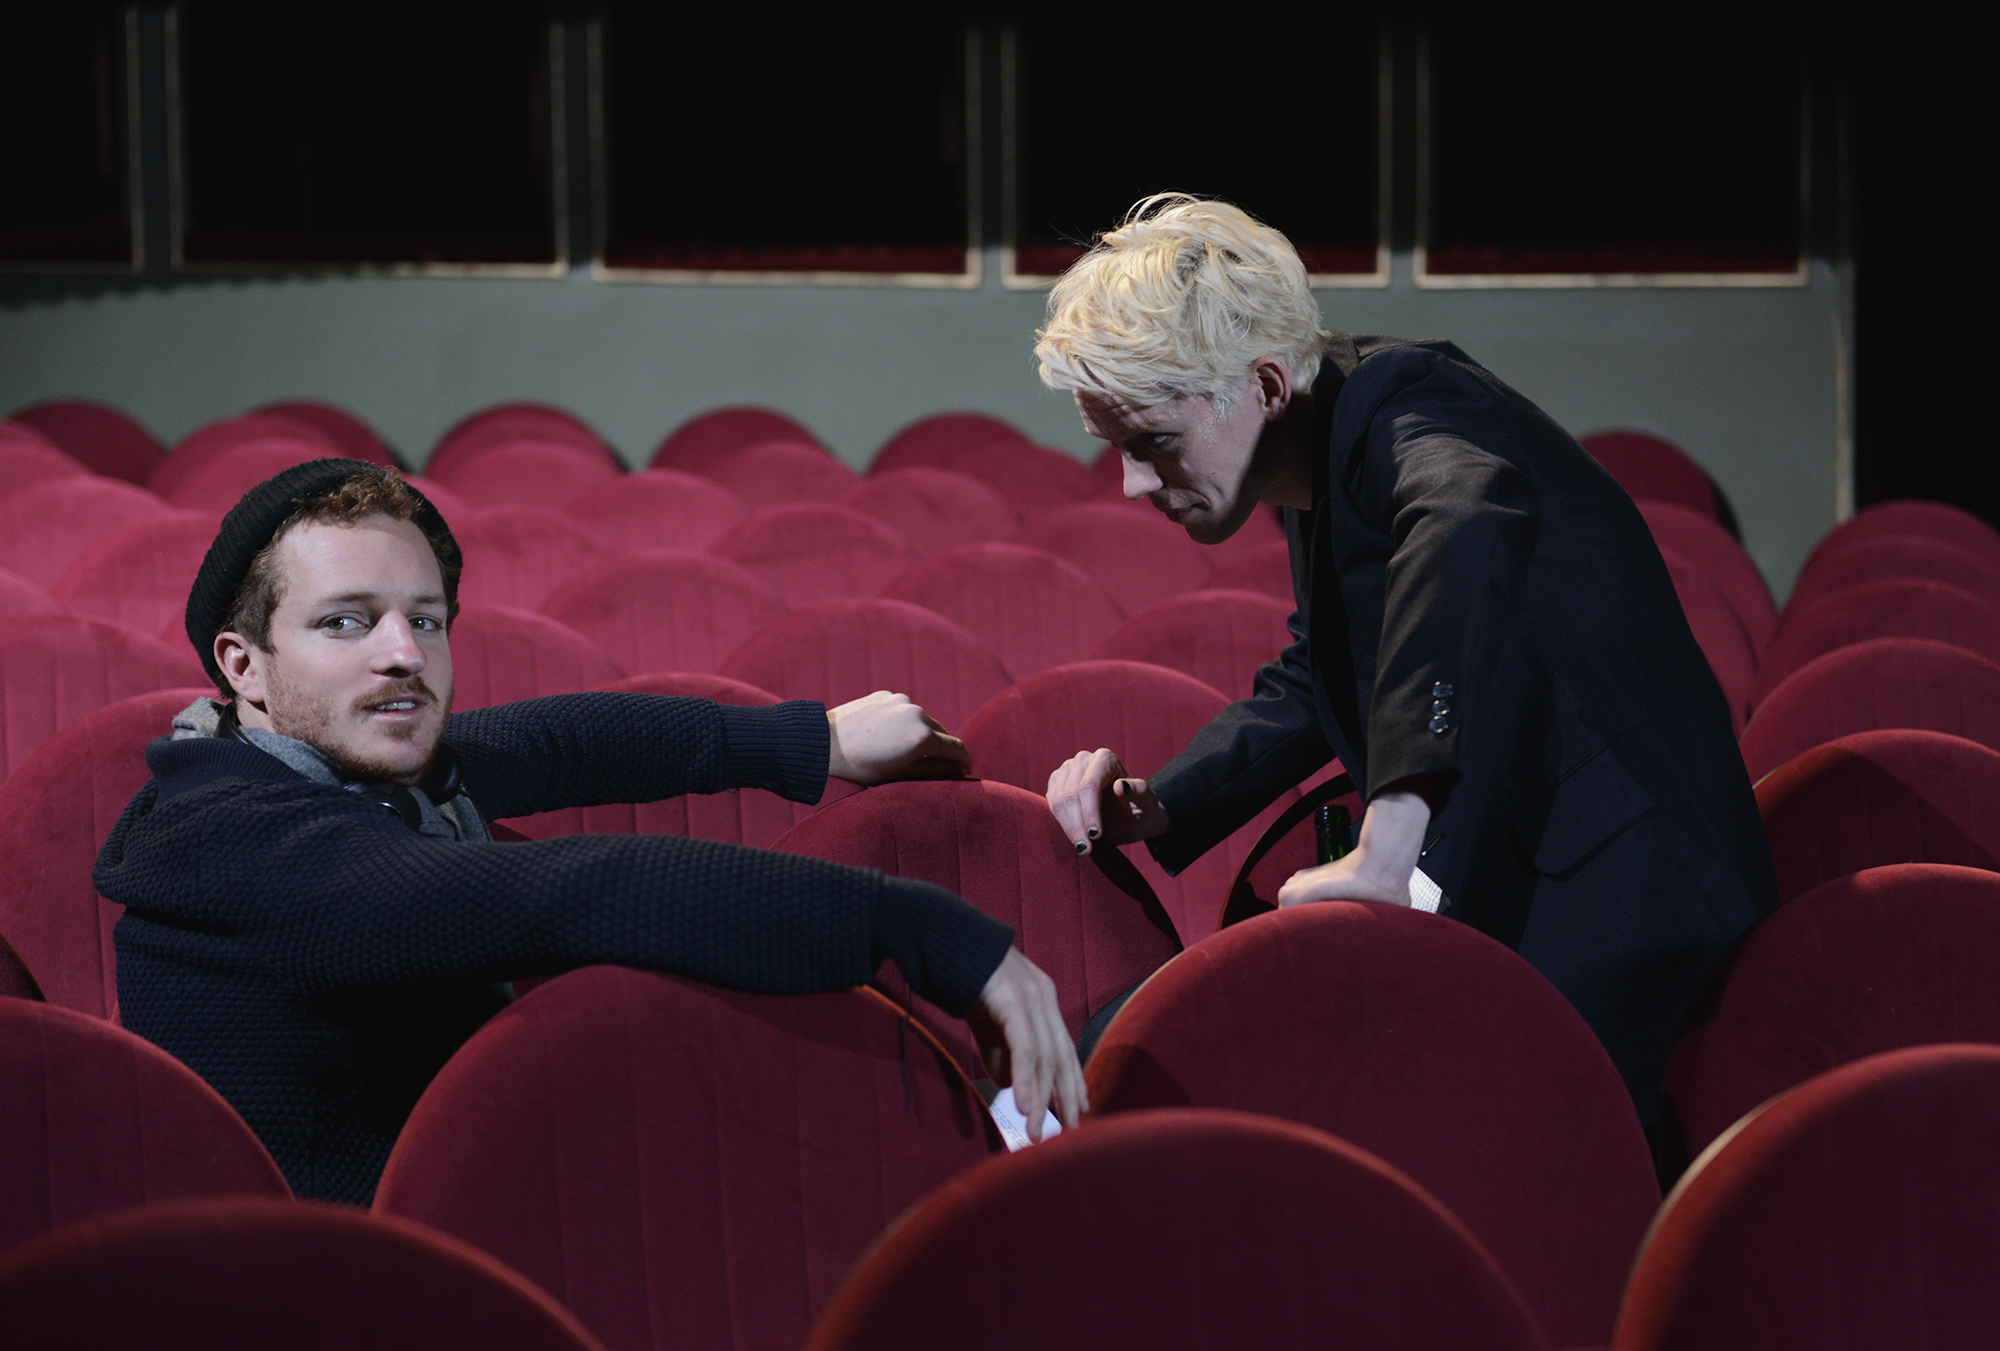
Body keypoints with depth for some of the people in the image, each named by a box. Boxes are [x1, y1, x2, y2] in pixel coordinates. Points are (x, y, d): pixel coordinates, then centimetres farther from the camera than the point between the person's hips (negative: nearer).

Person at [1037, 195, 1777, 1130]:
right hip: (1500, 904, 10)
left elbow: (1471, 532, -42)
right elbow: (1316, 684, 29)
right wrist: (1156, 808, 12)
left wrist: (1392, 852, -45)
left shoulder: (1401, 406, -17)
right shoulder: (1325, 464, 14)